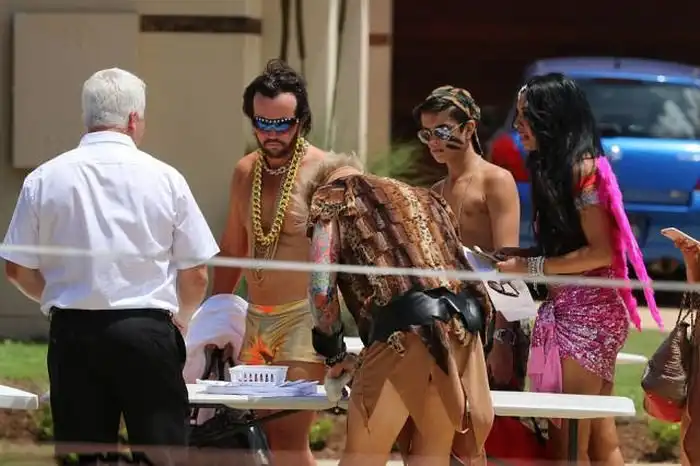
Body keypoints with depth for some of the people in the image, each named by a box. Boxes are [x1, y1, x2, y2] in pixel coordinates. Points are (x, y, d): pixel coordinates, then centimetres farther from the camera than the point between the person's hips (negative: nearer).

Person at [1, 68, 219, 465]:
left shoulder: (44, 179, 0)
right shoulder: (164, 179, -3)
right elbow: (196, 275, 2)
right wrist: (181, 319, 23)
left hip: (73, 332, 2)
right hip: (148, 331, -2)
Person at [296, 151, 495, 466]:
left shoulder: (333, 195, 16)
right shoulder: (423, 197, 33)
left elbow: (321, 288, 4)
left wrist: (334, 354, 17)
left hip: (404, 329, -5)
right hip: (461, 327, 5)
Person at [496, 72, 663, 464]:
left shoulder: (582, 167, -12)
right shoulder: (557, 168, 16)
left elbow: (601, 252, -17)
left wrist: (533, 267, -15)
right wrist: (520, 258, 3)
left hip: (585, 313, -10)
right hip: (573, 310, 10)